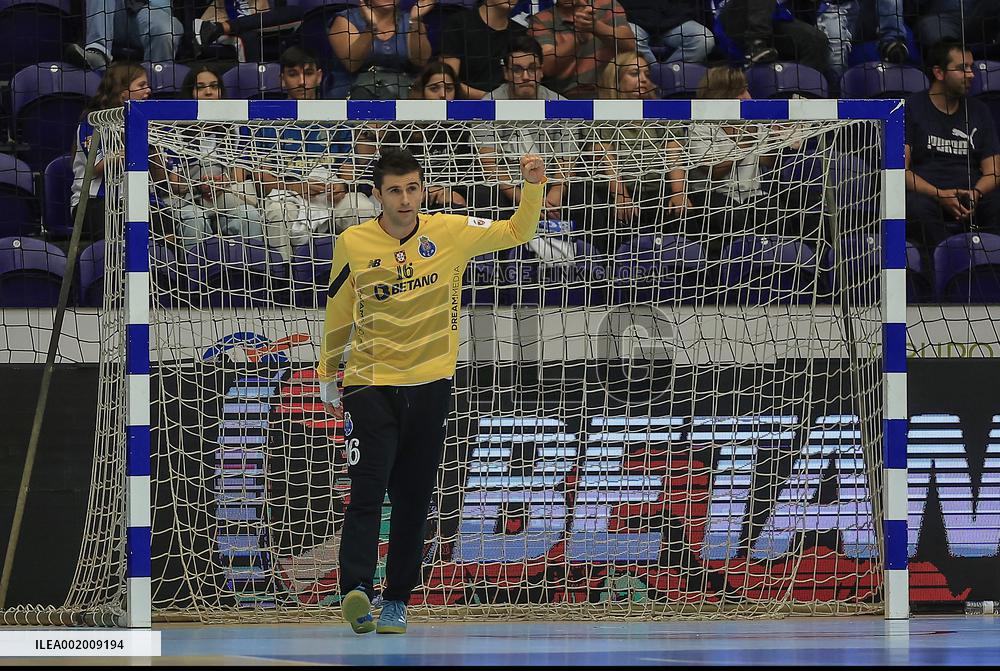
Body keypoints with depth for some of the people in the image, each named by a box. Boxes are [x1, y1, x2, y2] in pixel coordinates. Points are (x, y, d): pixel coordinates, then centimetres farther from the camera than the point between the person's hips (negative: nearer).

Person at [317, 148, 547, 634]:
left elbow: (517, 232, 9)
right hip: (370, 386, -2)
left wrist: (533, 187, -8)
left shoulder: (450, 233, -2)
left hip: (430, 387, 2)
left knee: (413, 501, 5)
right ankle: (357, 590, -28)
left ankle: (397, 600, 14)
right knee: (368, 491, -17)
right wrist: (327, 380, 18)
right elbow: (337, 314, 10)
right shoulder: (353, 244, -4)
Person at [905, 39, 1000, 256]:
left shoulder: (978, 111, 20)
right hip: (925, 195, -3)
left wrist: (975, 194, -11)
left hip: (971, 197, 3)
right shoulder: (911, 108, 7)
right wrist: (940, 195, -17)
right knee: (918, 208, -38)